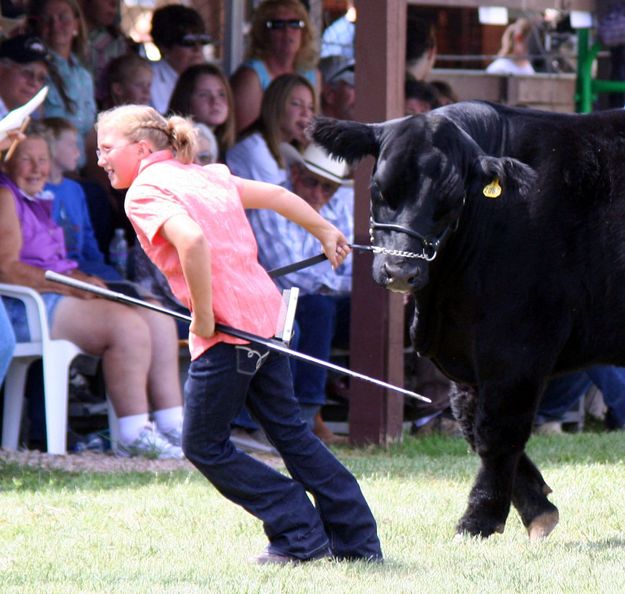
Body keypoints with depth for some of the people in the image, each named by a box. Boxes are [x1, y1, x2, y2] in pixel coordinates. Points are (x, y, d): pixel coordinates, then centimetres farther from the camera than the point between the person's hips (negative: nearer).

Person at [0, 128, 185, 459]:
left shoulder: (37, 202, 24)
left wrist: (83, 280, 2)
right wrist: (70, 286, -20)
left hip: (57, 296, 10)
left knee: (159, 320, -2)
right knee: (128, 325, -26)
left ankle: (174, 427, -6)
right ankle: (134, 437, -25)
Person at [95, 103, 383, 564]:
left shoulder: (145, 192, -9)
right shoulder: (206, 175, 16)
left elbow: (192, 240, -27)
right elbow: (276, 195, 26)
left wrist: (204, 317, -19)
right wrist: (325, 231, 43)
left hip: (226, 332, -8)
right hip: (267, 315, 8)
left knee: (204, 446, 6)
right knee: (290, 431, 18)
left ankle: (301, 536, 5)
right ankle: (358, 540, 20)